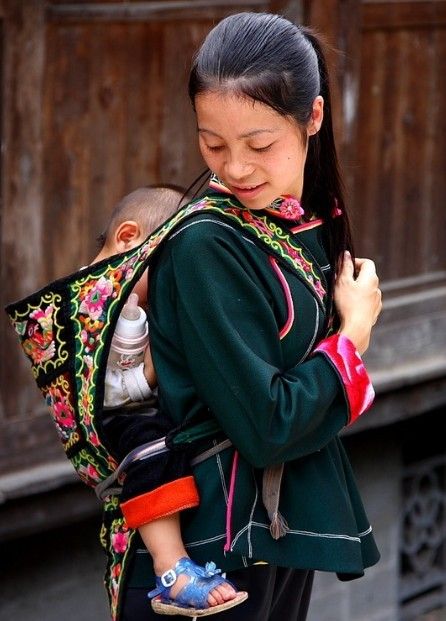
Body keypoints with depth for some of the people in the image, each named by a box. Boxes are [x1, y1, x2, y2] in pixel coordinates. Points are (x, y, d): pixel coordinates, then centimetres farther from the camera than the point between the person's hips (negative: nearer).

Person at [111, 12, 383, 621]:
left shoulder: (312, 222, 2)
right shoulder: (206, 246, -21)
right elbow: (265, 426, -22)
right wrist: (355, 333, -11)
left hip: (293, 519, 8)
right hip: (215, 541, -7)